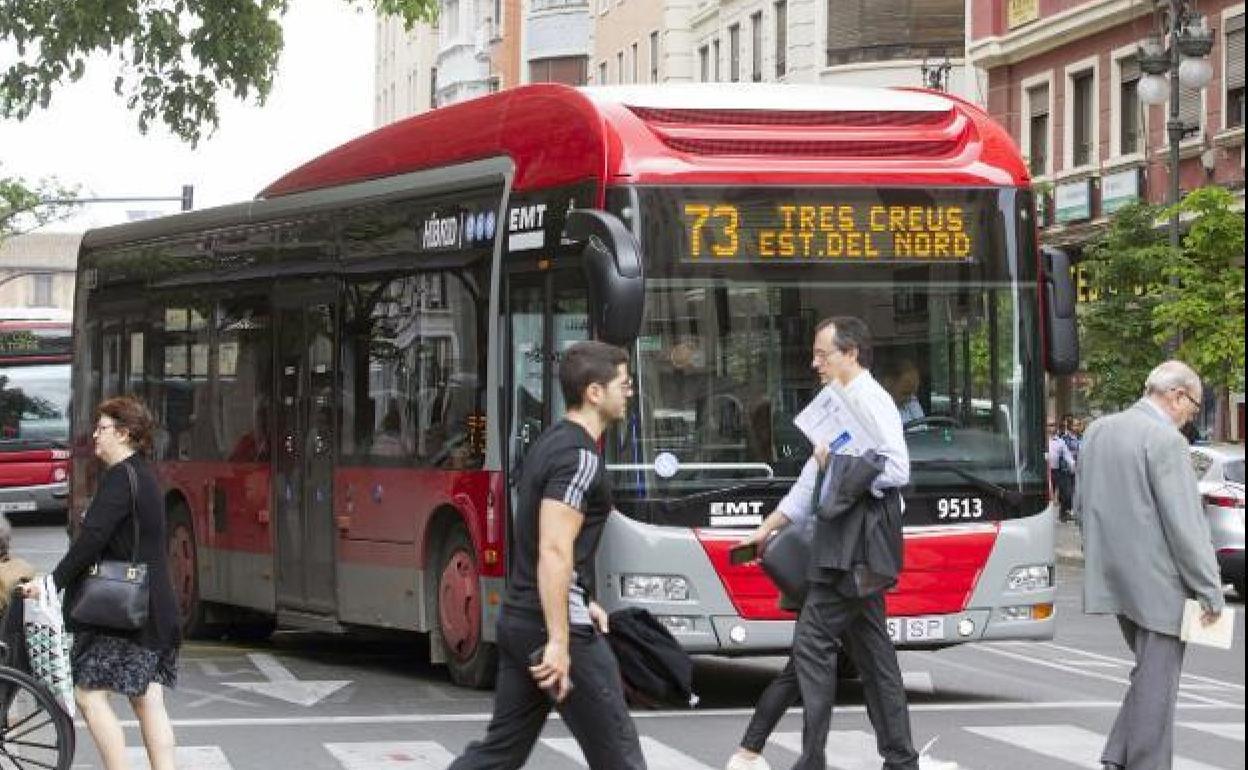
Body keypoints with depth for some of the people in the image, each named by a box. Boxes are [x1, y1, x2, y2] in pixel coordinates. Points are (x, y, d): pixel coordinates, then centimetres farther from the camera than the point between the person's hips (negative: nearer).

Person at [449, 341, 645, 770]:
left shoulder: (549, 444, 15)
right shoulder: (580, 457, -16)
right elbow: (555, 552, -24)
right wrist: (559, 642, -27)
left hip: (519, 621, 9)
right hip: (556, 626, -9)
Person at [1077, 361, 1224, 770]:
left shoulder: (1098, 431, 9)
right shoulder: (1165, 440, -16)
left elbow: (1083, 504, 17)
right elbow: (1185, 523, -18)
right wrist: (1211, 591, -13)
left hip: (1114, 579, 8)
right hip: (1157, 583, -8)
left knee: (1148, 675, 19)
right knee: (1157, 682, 0)